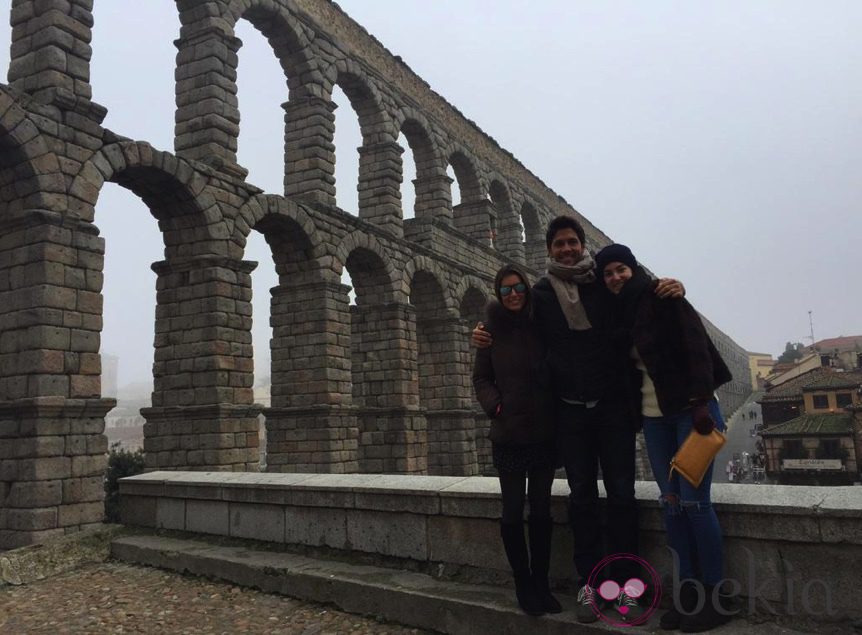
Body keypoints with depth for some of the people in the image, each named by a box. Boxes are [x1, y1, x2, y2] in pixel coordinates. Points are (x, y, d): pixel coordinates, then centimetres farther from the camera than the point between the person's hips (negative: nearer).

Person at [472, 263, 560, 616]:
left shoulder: (541, 325, 1)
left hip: (544, 432, 2)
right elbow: (481, 379, 3)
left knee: (541, 509, 9)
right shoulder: (492, 331, -1)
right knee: (513, 511, 4)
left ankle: (541, 583, 22)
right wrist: (495, 406, -12)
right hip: (508, 435, -1)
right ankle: (523, 584, 20)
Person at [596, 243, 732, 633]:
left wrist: (701, 403, -22)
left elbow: (696, 348, -15)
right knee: (671, 502, 4)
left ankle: (714, 596, 6)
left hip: (691, 410, -6)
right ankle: (688, 590, 14)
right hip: (654, 418, 6)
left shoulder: (664, 298, -7)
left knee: (694, 500, -7)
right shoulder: (619, 315, 10)